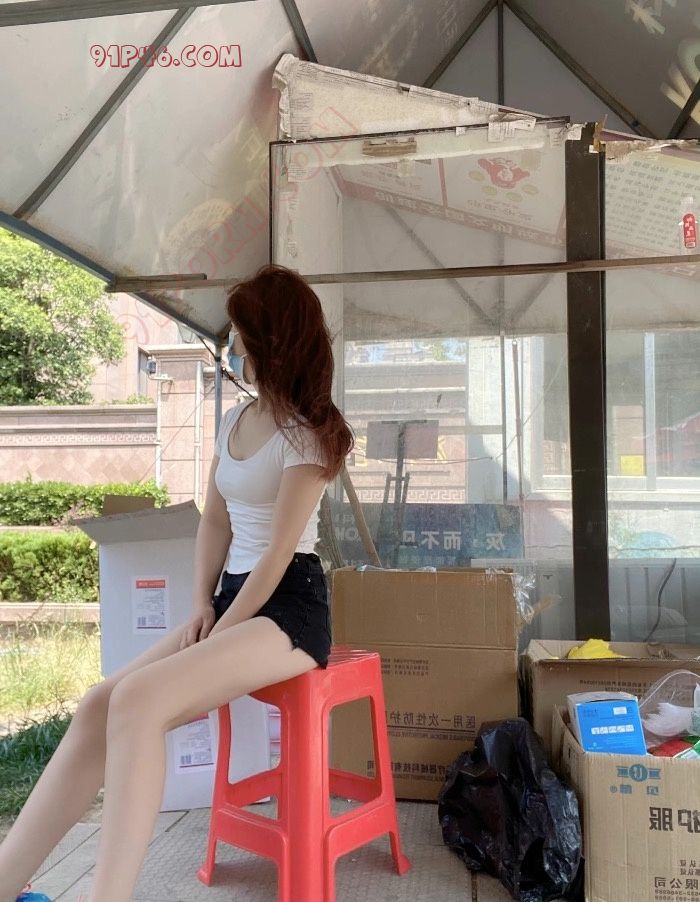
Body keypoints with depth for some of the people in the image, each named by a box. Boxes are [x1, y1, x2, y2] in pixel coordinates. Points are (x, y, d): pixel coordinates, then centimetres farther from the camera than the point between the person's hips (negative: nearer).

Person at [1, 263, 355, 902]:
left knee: (138, 700, -29)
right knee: (98, 705, -10)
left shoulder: (308, 434, -9)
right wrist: (201, 608, 3)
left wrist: (218, 633, -12)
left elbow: (278, 552, -15)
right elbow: (214, 521, 15)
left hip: (289, 607, -7)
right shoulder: (233, 421, 15)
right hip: (233, 594, 7)